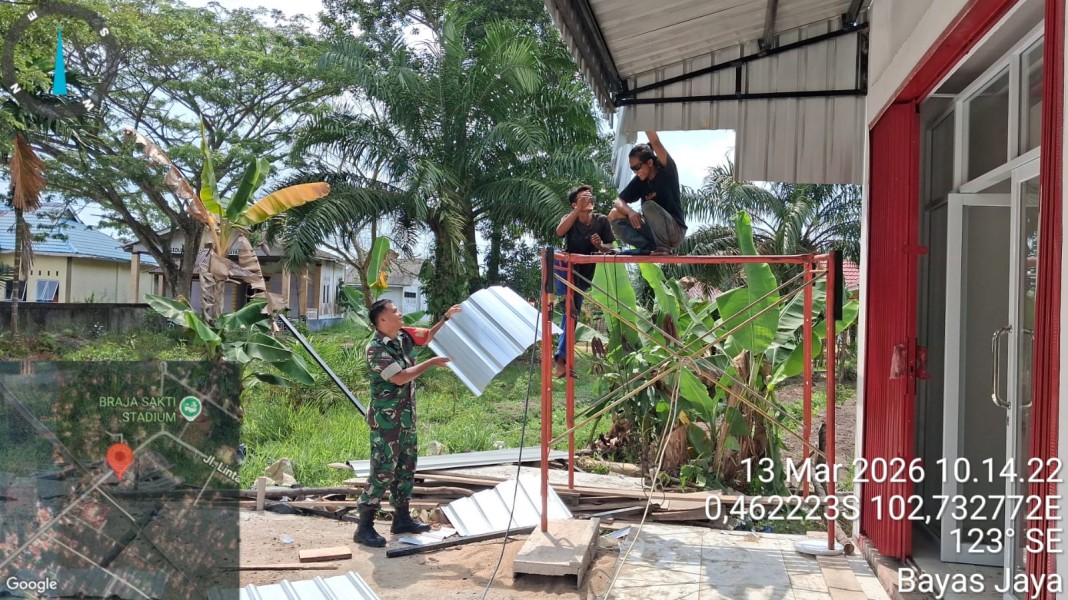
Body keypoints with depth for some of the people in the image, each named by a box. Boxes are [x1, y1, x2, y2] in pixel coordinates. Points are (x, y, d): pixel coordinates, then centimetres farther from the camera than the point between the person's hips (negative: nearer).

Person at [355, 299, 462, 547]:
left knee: (406, 467, 15)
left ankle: (402, 518, 27)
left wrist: (447, 318, 11)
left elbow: (428, 336, 22)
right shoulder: (376, 348, -19)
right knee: (383, 471, -7)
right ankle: (364, 527, -1)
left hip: (407, 416, 9)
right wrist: (432, 362, -19)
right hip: (386, 419, -9)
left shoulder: (404, 336, 5)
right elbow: (400, 377, -24)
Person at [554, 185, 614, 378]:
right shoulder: (569, 218, -12)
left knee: (572, 315, 1)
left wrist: (600, 246, -25)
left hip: (584, 274, 1)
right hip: (565, 268, -1)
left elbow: (610, 247, -2)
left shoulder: (601, 220, -9)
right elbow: (559, 232, -35)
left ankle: (561, 359, 7)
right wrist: (579, 209, -39)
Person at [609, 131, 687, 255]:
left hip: (675, 231, -6)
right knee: (614, 215, -6)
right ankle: (649, 247, -14)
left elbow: (656, 143, -26)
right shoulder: (639, 181, 4)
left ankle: (663, 247, -17)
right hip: (654, 232, 6)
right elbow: (619, 201, -1)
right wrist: (630, 212, -22)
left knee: (649, 206, -31)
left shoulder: (667, 172, -12)